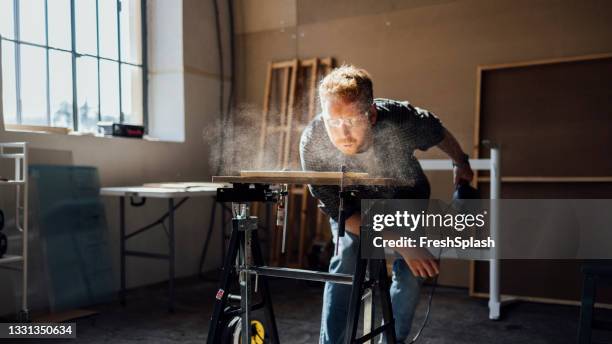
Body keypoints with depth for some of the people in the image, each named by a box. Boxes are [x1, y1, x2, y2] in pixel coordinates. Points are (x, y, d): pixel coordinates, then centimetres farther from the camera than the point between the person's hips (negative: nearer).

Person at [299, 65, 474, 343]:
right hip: (352, 207, 0)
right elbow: (339, 211, -28)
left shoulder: (402, 120, -38)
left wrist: (461, 163, 9)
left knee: (411, 272, -10)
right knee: (345, 262, -19)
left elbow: (438, 133, -11)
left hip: (405, 200, 1)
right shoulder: (312, 143, -37)